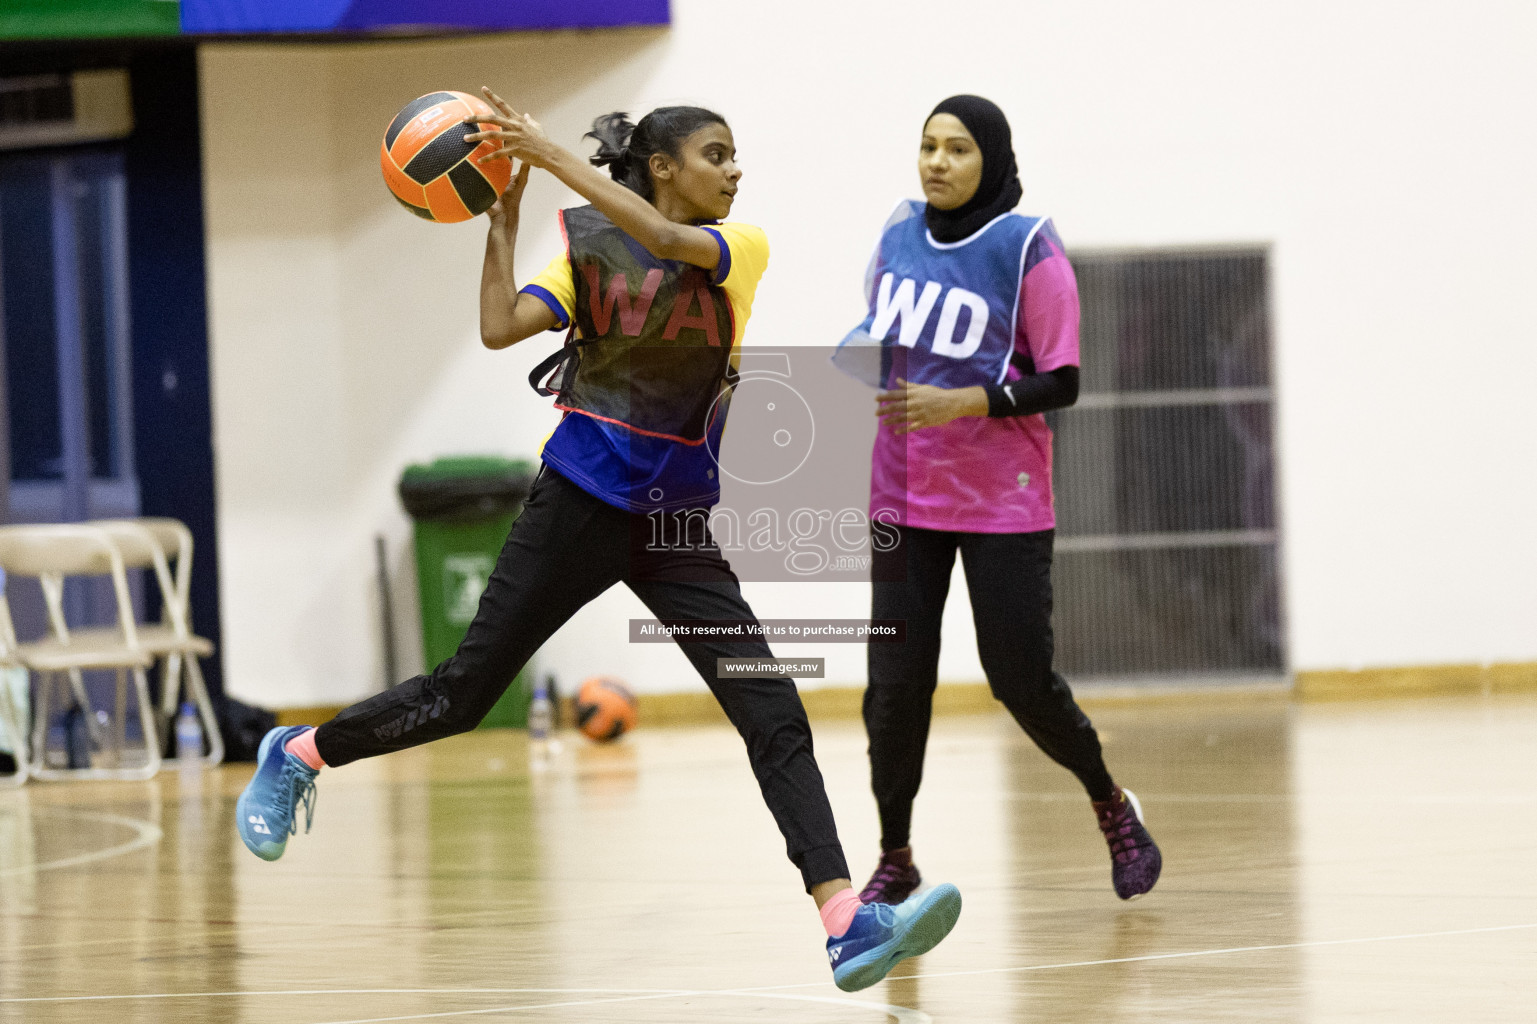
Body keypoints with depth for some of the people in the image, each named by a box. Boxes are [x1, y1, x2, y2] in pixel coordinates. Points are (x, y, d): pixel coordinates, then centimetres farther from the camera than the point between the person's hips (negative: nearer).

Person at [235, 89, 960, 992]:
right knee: (463, 694, 3)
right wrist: (503, 217, -12)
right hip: (582, 502, -2)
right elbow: (501, 328, -11)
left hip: (677, 525, 2)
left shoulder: (742, 248, 1)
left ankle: (848, 921, -18)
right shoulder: (588, 248, 1)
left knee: (775, 717, -11)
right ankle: (297, 756, 27)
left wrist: (554, 156, -22)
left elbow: (666, 240, -20)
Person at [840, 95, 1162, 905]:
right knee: (895, 685, -4)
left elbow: (1059, 382, -12)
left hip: (1003, 503, -4)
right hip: (904, 498, 4)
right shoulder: (899, 236, 5)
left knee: (1021, 680, -2)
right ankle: (894, 860, 9)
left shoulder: (1027, 248, -10)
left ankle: (1112, 807, 25)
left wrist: (963, 401, -23)